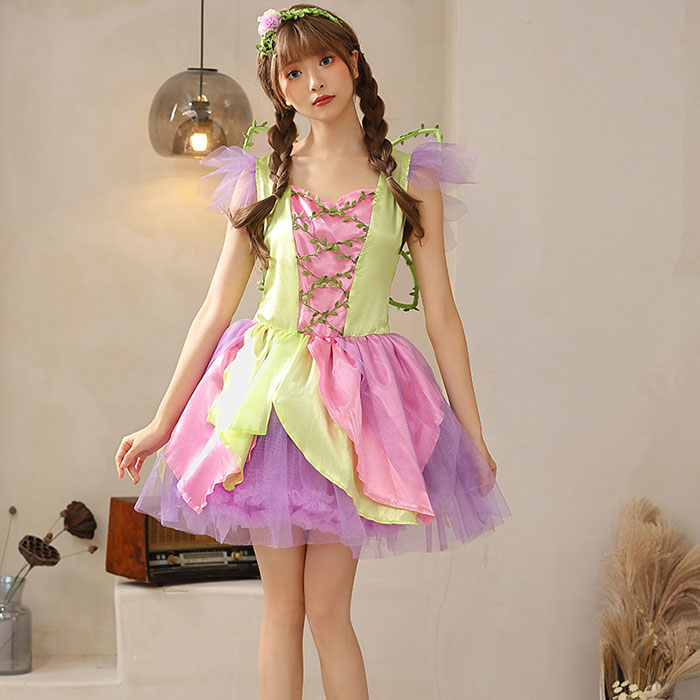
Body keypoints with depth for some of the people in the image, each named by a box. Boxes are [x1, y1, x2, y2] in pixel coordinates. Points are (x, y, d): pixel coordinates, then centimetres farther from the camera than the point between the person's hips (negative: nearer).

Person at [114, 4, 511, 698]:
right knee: (282, 604, 5)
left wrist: (474, 433, 3)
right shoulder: (260, 178, 5)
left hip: (358, 400, -1)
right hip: (269, 392, 2)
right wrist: (163, 420, 8)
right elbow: (216, 307, 8)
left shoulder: (410, 176, 2)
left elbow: (441, 314, 3)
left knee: (327, 607, -4)